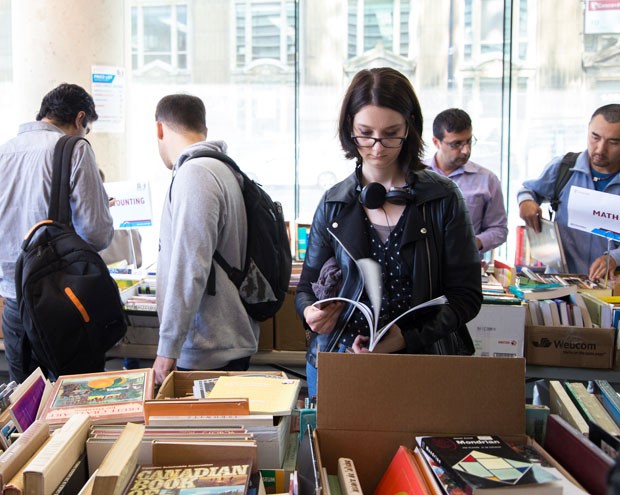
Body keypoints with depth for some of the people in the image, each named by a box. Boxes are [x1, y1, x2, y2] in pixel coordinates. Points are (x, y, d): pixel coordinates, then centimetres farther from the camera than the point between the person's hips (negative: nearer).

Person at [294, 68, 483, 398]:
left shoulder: (442, 199, -4)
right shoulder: (334, 204, 3)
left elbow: (466, 295, -5)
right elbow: (307, 287, 9)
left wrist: (409, 338, -20)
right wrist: (311, 312, -15)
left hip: (423, 359, -2)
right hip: (338, 364, 2)